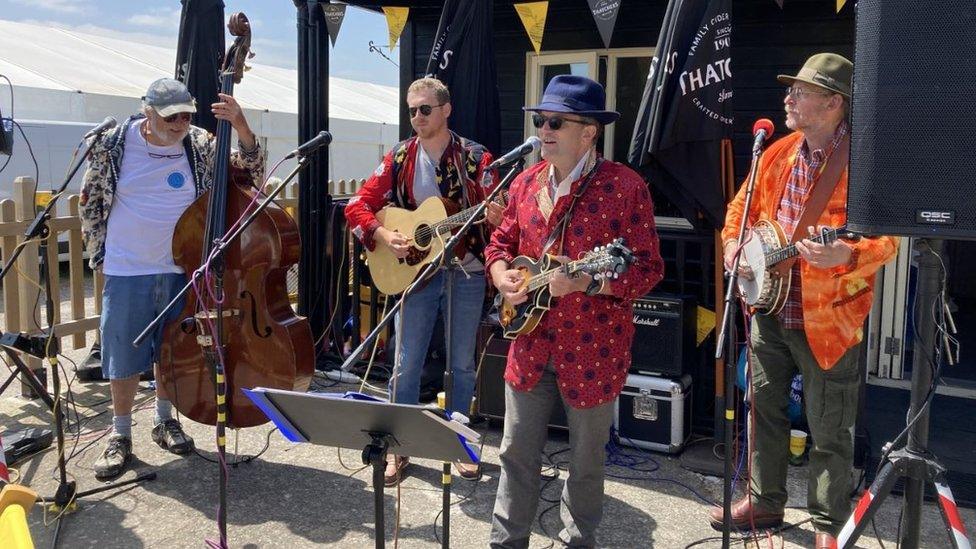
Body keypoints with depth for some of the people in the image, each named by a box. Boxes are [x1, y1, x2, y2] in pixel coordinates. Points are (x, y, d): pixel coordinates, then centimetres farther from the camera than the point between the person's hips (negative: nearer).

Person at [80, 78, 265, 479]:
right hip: (127, 271, -1)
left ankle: (164, 421, 35)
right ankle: (120, 437, 21)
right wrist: (99, 255, 4)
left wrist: (241, 129, -21)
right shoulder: (113, 144, -7)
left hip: (182, 269, 2)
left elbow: (251, 172, -7)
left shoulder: (200, 145, -5)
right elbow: (90, 203, 4)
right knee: (124, 354, 5)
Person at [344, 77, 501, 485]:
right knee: (407, 364, 5)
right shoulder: (398, 158, 3)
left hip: (465, 271, -1)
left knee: (462, 364, 9)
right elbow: (358, 206, 3)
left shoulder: (475, 158, -2)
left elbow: (495, 210, -7)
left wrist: (496, 215, -30)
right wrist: (383, 235, -14)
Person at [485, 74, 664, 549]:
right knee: (517, 452, 12)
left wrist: (586, 282, -27)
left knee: (586, 459, 14)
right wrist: (501, 275, -6)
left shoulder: (625, 186, -12)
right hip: (531, 343, 4)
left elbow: (648, 266, -13)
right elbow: (501, 243, 16)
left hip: (591, 347, -4)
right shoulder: (526, 182, 5)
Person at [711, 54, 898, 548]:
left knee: (829, 432, 5)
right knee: (765, 409, 17)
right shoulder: (779, 153, 6)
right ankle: (765, 501, 35)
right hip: (769, 309, 7)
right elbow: (743, 206, 18)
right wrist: (733, 244, 0)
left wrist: (847, 255, -38)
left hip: (827, 320, -6)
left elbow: (885, 239, -19)